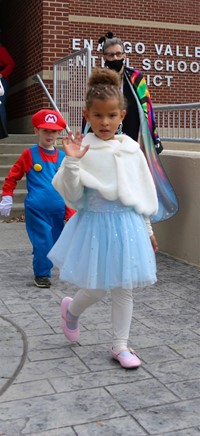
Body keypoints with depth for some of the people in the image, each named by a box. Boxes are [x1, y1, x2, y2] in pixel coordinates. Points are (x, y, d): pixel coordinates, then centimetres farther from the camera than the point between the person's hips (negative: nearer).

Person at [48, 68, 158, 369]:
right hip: (95, 223, -3)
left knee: (124, 288, 9)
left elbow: (144, 192, 9)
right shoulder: (82, 148, -9)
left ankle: (120, 346, 24)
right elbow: (72, 194, -12)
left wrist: (147, 229, 12)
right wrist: (71, 162, -27)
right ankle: (71, 310, 38)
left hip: (127, 224, 4)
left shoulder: (131, 149, 1)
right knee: (96, 288, 3)